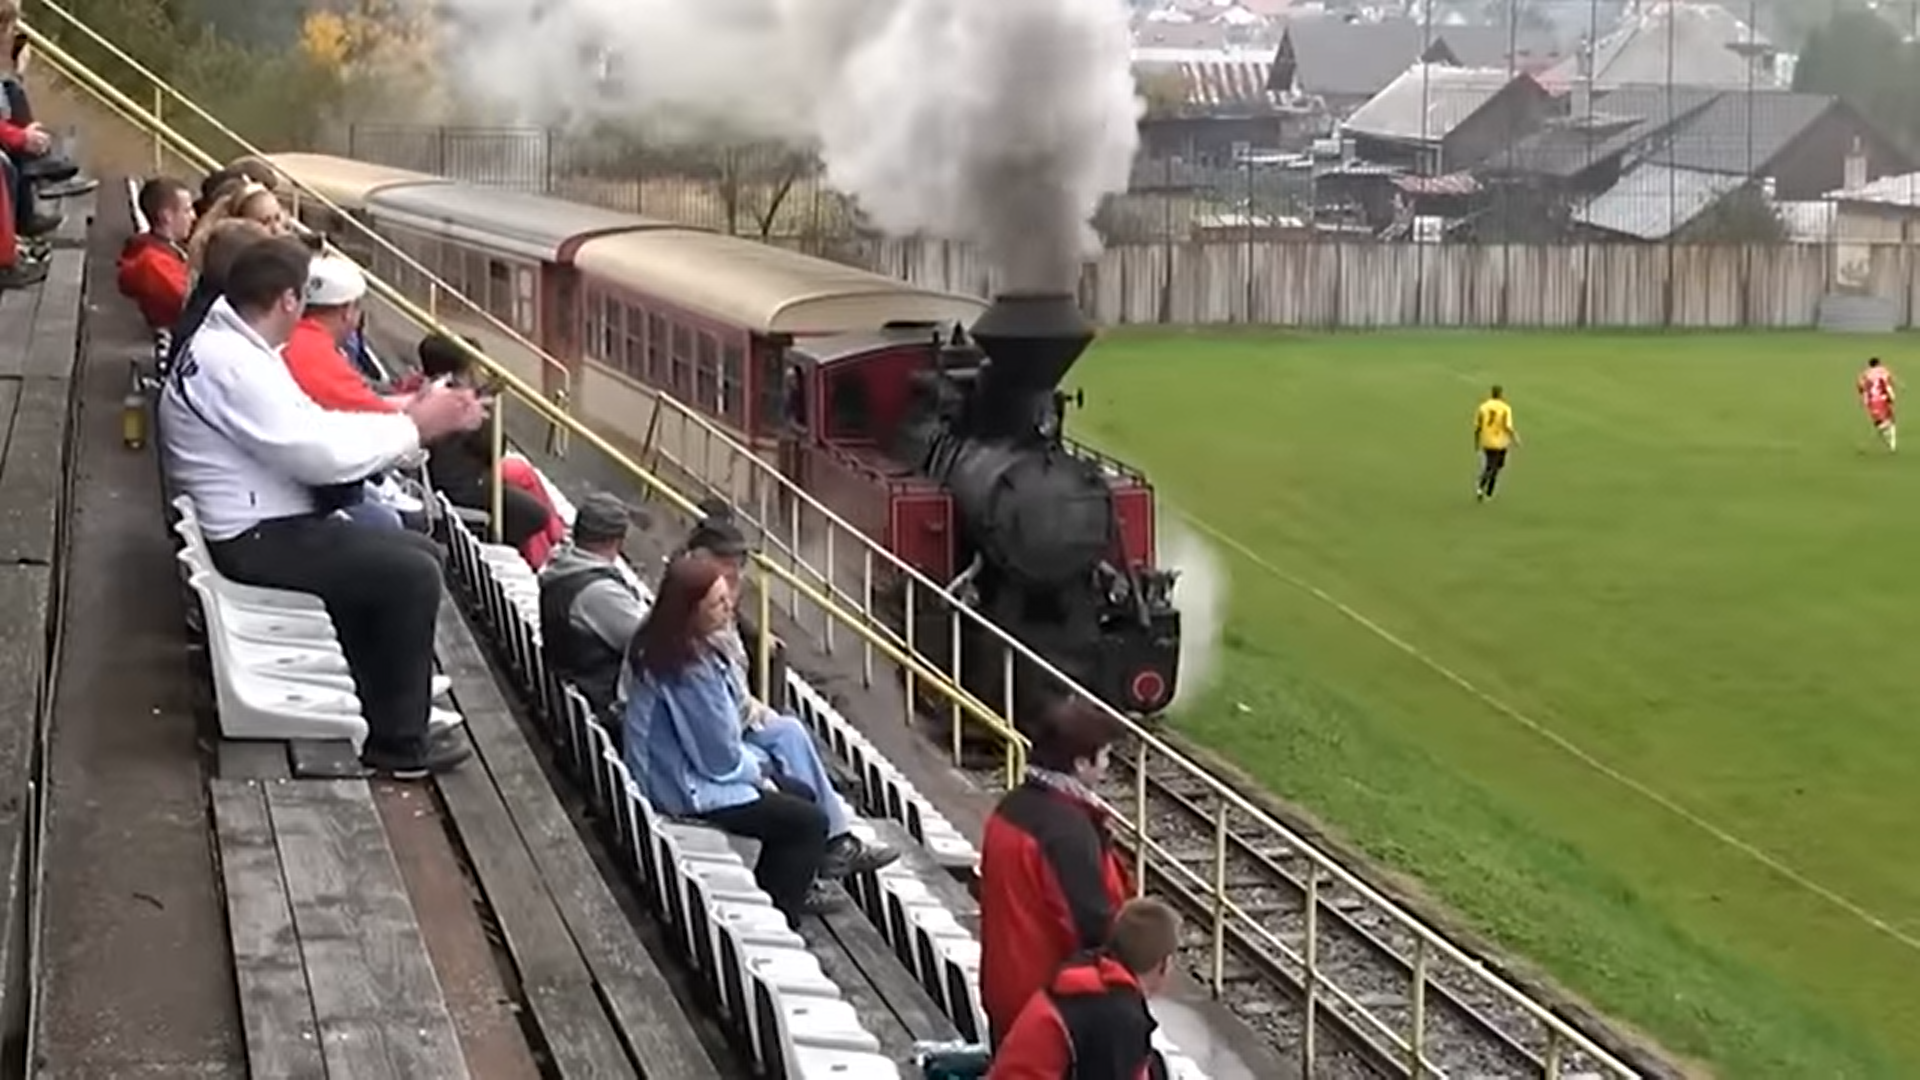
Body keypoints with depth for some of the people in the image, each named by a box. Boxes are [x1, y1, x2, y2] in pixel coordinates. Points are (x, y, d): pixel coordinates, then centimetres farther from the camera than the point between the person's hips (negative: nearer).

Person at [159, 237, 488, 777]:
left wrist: (406, 413, 0)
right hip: (255, 539, -11)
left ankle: (393, 707, 15)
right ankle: (398, 742, -4)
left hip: (265, 520, 11)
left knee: (419, 554, 10)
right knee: (412, 574, -14)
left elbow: (312, 425, 11)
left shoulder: (231, 347, 10)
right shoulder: (235, 366, -23)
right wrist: (414, 427, -15)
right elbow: (318, 454, -24)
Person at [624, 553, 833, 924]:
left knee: (798, 795, 19)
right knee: (810, 822, -5)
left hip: (675, 769, 10)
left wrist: (753, 768, 6)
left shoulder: (656, 643, 0)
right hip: (691, 792, -10)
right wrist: (756, 773, -3)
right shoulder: (689, 669, -30)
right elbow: (720, 755, -21)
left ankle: (768, 894, 29)